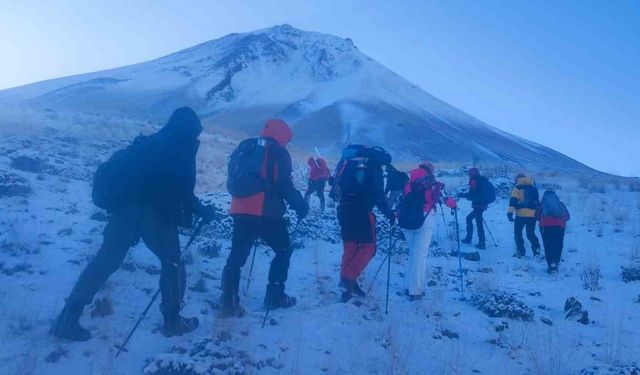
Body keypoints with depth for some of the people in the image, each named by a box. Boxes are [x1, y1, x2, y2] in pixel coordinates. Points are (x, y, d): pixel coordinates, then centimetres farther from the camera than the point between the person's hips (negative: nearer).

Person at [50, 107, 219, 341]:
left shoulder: (147, 144, 22)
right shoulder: (182, 150, 0)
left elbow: (114, 167, 26)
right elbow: (183, 192, -6)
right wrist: (203, 211, 7)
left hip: (124, 208, 6)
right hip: (157, 214, -6)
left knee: (105, 261, 9)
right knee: (172, 263, 11)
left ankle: (68, 318, 6)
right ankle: (172, 321, 14)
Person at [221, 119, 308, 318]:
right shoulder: (278, 152, -2)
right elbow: (285, 185, -10)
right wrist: (300, 206, 0)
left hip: (240, 211, 6)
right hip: (267, 212, -5)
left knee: (237, 256, 9)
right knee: (283, 250, 14)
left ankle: (229, 303, 2)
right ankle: (274, 296, 14)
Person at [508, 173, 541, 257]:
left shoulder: (517, 188, 2)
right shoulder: (534, 188, 19)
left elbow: (513, 201, -11)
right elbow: (537, 201, 26)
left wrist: (510, 212, -16)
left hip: (521, 214, -4)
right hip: (533, 215, 4)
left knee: (518, 233, 10)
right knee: (531, 234, 15)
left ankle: (520, 251, 5)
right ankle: (536, 249, -3)